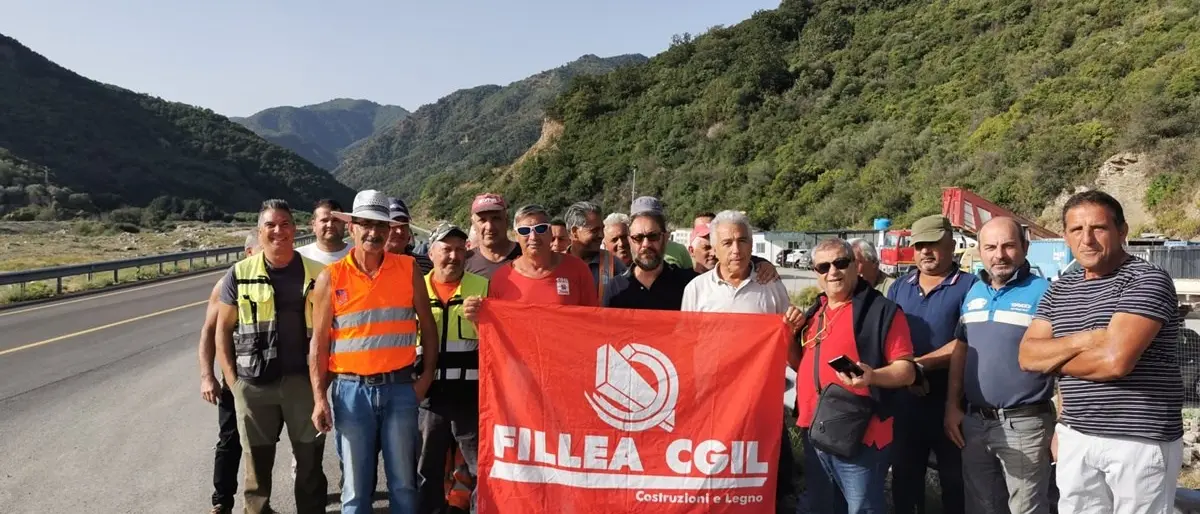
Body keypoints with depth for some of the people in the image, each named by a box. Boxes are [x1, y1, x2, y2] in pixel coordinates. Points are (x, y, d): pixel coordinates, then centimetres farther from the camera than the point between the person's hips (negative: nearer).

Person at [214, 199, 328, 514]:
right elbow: (223, 328, 7)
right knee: (257, 464, 13)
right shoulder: (239, 274, 2)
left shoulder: (316, 273, 1)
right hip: (253, 385, 0)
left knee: (310, 461, 10)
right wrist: (231, 379, -1)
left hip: (303, 380, 0)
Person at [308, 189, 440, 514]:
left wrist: (427, 376, -1)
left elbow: (427, 325, 6)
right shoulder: (331, 277, -2)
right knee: (355, 488, 11)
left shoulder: (408, 269, 0)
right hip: (351, 389, 0)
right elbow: (319, 342, 0)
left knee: (403, 484, 11)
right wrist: (319, 397, -4)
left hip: (400, 388, 1)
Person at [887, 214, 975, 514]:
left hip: (950, 400, -4)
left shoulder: (969, 286, -6)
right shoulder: (899, 288, 10)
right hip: (906, 399, 5)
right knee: (904, 475, 15)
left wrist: (919, 365, -17)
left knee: (954, 478, 9)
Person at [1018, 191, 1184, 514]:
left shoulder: (1147, 280, -10)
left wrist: (1052, 360, -5)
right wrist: (1081, 341, -14)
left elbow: (1115, 361, -22)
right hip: (1075, 437, 6)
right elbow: (1027, 356, 2)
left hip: (1140, 441, -5)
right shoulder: (1061, 289, 9)